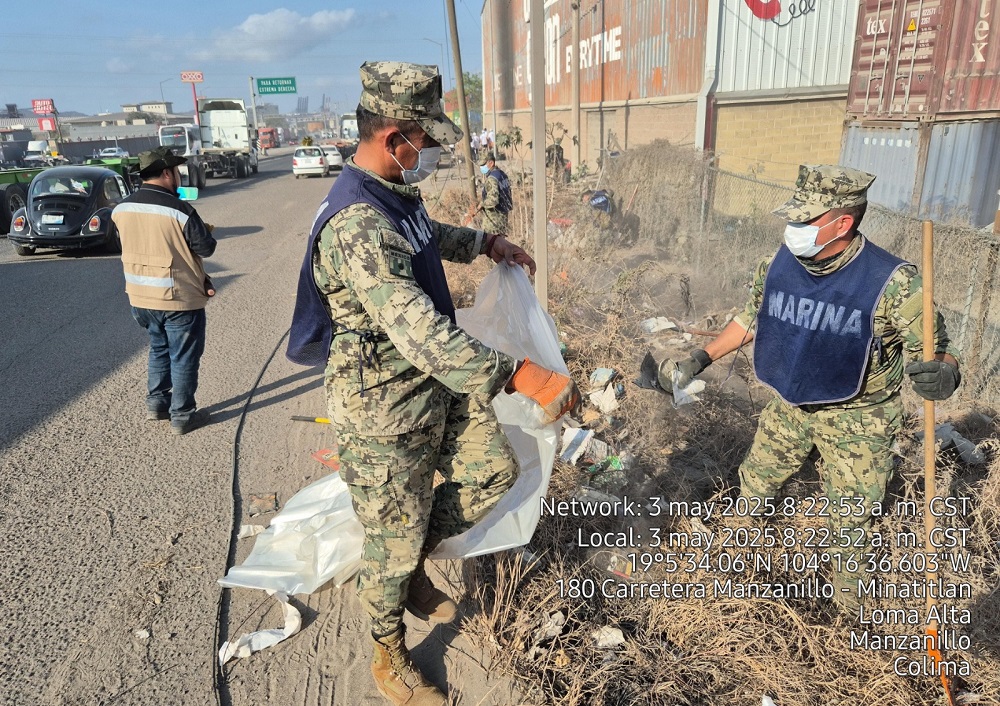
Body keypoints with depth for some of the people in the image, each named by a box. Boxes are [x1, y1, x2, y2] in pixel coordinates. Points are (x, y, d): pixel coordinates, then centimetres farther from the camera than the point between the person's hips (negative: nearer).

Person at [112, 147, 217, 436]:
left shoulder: (121, 210, 0)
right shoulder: (180, 211, -20)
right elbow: (206, 248, -12)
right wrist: (201, 231, 7)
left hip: (140, 296, 6)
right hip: (179, 298, -6)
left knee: (159, 349, 25)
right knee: (183, 358, 7)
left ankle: (156, 403, 32)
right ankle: (182, 415, 15)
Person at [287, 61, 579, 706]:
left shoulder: (397, 194, 3)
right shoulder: (358, 225, -30)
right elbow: (422, 335, -40)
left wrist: (489, 244, 26)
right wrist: (521, 375, -42)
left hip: (437, 383, 9)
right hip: (384, 409, -9)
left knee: (494, 472, 18)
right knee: (394, 537, 10)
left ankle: (411, 566, 38)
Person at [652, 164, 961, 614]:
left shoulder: (891, 283, -27)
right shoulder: (780, 264, -13)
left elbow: (937, 352, -17)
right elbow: (751, 318, 5)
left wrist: (943, 375, -41)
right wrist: (702, 358, 1)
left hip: (856, 419, -3)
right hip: (791, 405, 4)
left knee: (849, 519, 11)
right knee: (755, 481, 19)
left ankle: (846, 603, 41)